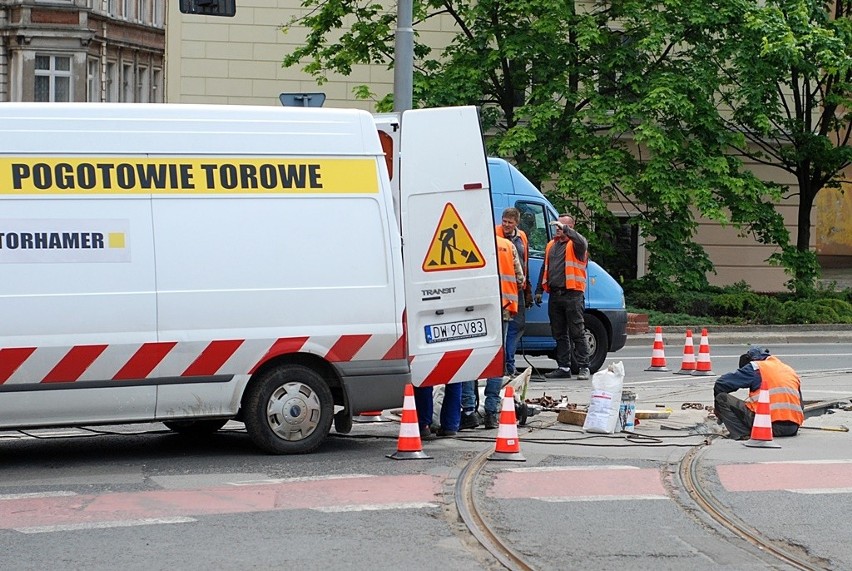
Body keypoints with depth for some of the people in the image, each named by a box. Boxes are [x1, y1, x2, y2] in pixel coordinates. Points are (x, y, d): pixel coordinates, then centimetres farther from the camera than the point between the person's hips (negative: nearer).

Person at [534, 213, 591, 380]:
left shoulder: (576, 244, -2)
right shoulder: (551, 245, 20)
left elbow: (582, 242, -28)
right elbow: (544, 269, 25)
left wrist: (564, 229, -31)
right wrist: (539, 290, 20)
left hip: (573, 295, -7)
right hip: (555, 295, 7)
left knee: (577, 333, -6)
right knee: (559, 334, 9)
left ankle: (583, 368, -5)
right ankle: (563, 368, 15)